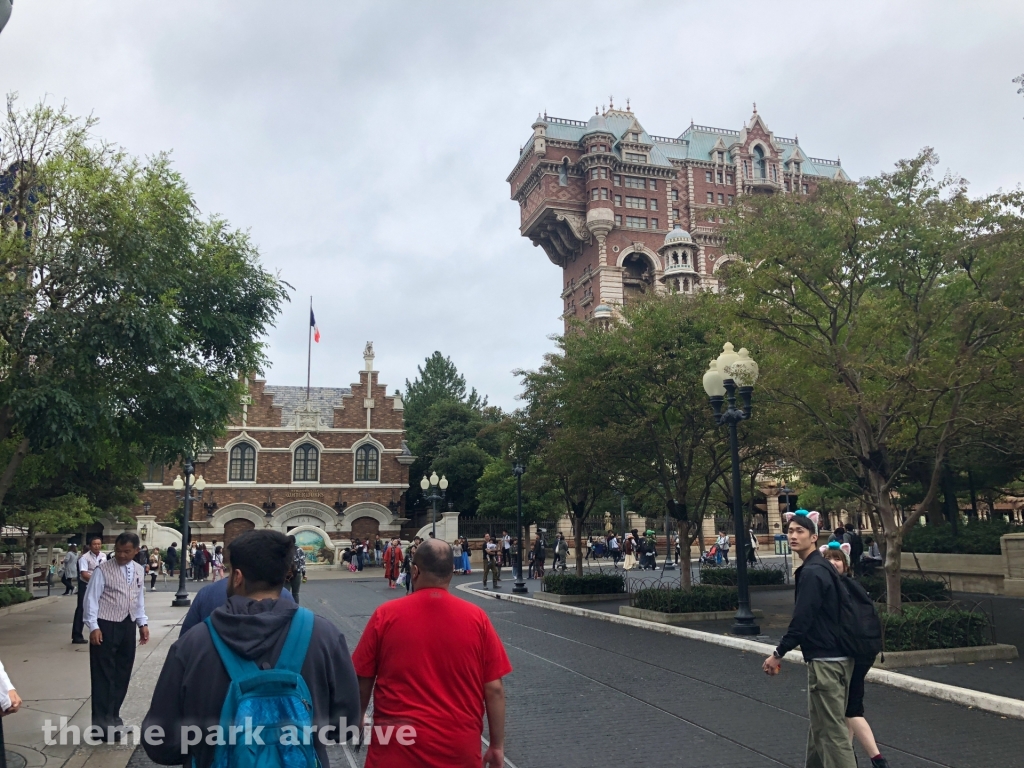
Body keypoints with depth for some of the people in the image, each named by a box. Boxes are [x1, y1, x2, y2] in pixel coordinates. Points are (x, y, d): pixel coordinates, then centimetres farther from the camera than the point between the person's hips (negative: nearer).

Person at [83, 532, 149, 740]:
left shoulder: (139, 571, 6)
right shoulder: (103, 570, -12)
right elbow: (91, 598, -11)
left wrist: (143, 623, 9)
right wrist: (93, 627, -18)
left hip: (128, 626, 6)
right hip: (106, 626, -6)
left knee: (123, 674, 13)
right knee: (103, 676, -2)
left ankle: (113, 717, 28)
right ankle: (101, 723, 6)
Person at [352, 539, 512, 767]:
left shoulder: (386, 615, -8)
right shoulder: (476, 618, -7)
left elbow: (362, 682, 0)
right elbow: (494, 689, -5)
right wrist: (497, 745, 6)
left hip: (398, 747, -1)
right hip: (459, 748, 1)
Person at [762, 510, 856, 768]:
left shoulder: (811, 573, -19)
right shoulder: (820, 567, 12)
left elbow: (801, 620, -22)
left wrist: (778, 654, -12)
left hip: (825, 659, -10)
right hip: (834, 655, 10)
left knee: (832, 728, -4)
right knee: (819, 721, 20)